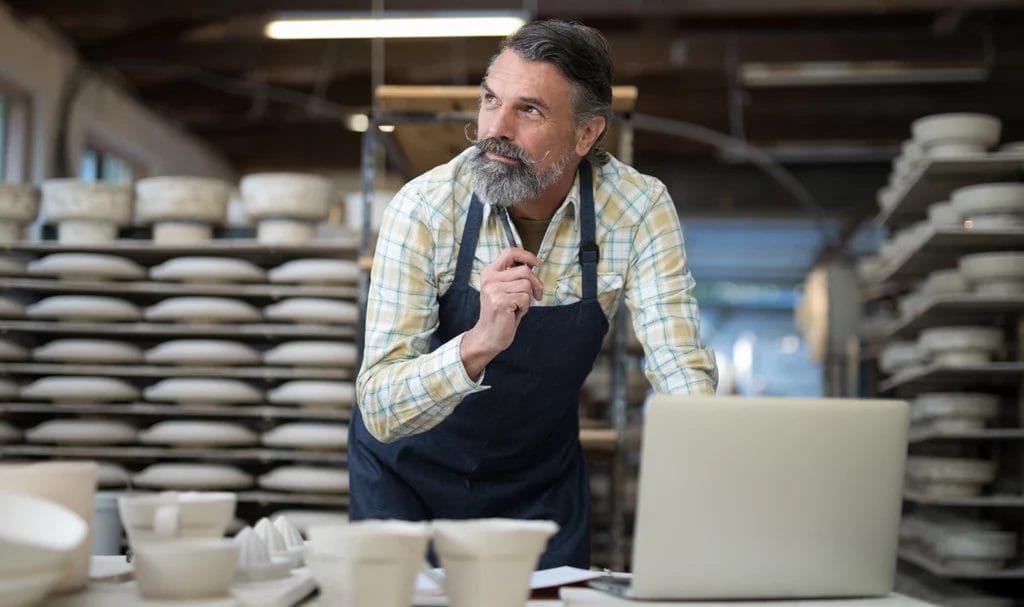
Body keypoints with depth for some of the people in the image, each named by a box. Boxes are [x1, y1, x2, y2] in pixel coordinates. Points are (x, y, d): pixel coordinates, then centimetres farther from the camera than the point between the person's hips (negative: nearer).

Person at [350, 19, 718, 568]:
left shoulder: (639, 209, -20)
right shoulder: (424, 208, -24)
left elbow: (682, 374, -20)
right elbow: (378, 408, -29)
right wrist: (480, 343, -46)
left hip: (541, 480, 2)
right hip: (411, 476, -1)